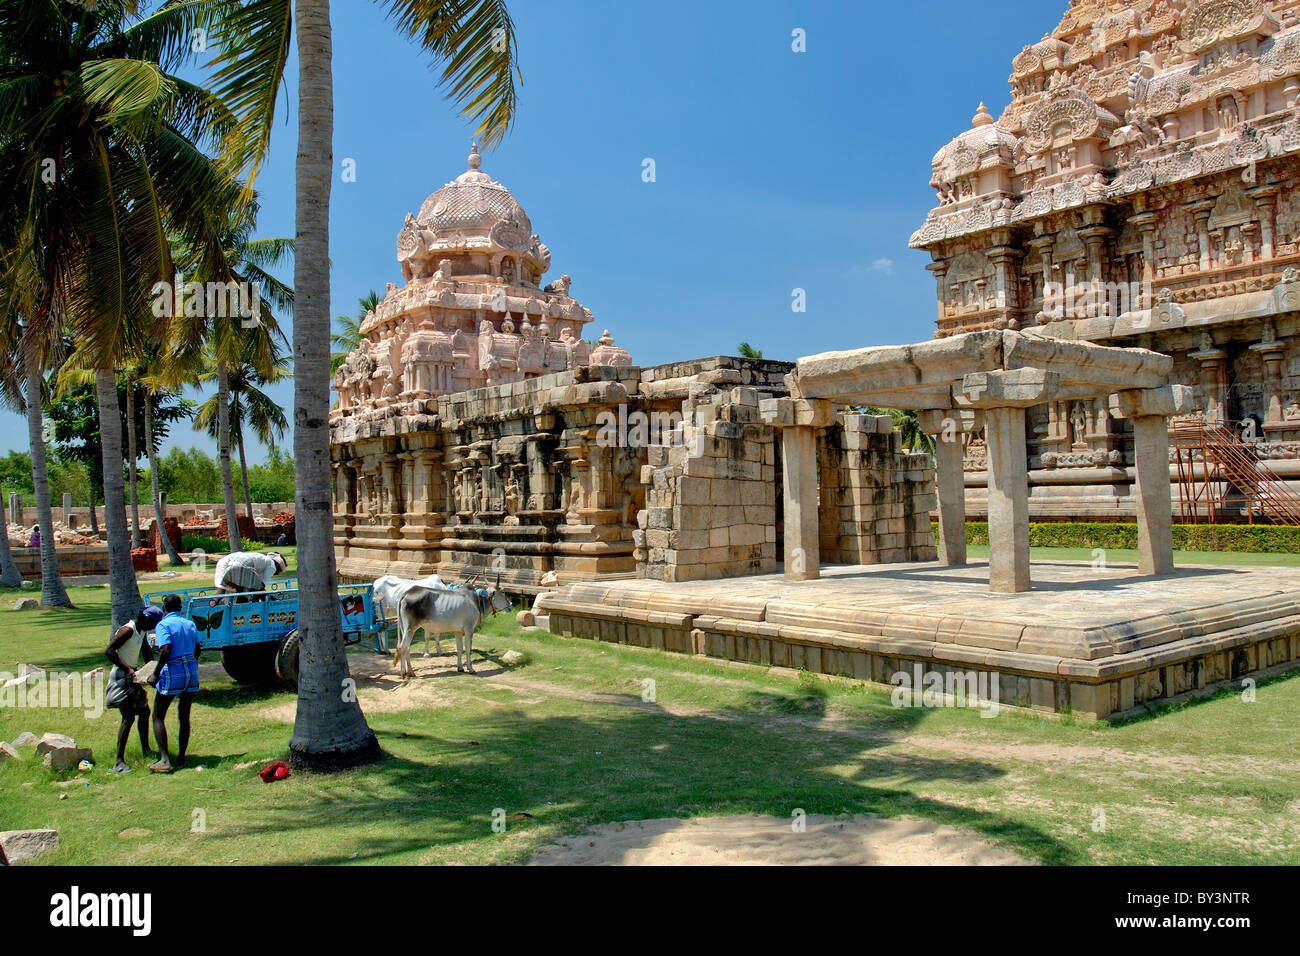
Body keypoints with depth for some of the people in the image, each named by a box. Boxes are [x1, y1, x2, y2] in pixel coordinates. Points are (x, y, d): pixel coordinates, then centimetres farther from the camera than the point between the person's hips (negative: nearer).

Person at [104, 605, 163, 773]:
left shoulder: (142, 631, 10)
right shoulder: (128, 630, -19)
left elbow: (147, 652, 22)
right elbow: (108, 651, -26)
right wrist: (127, 669, -28)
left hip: (132, 676, 10)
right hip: (121, 677, -10)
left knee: (144, 711, 16)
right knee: (128, 717, -16)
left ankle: (145, 751, 28)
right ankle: (119, 762, -17)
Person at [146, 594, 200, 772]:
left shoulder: (163, 625, -8)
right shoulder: (190, 624, 11)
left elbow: (166, 650, -19)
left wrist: (156, 674, -11)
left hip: (173, 673, -6)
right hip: (192, 671, 6)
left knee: (158, 716, 4)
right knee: (184, 716, 14)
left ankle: (164, 760, -5)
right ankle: (181, 758, 17)